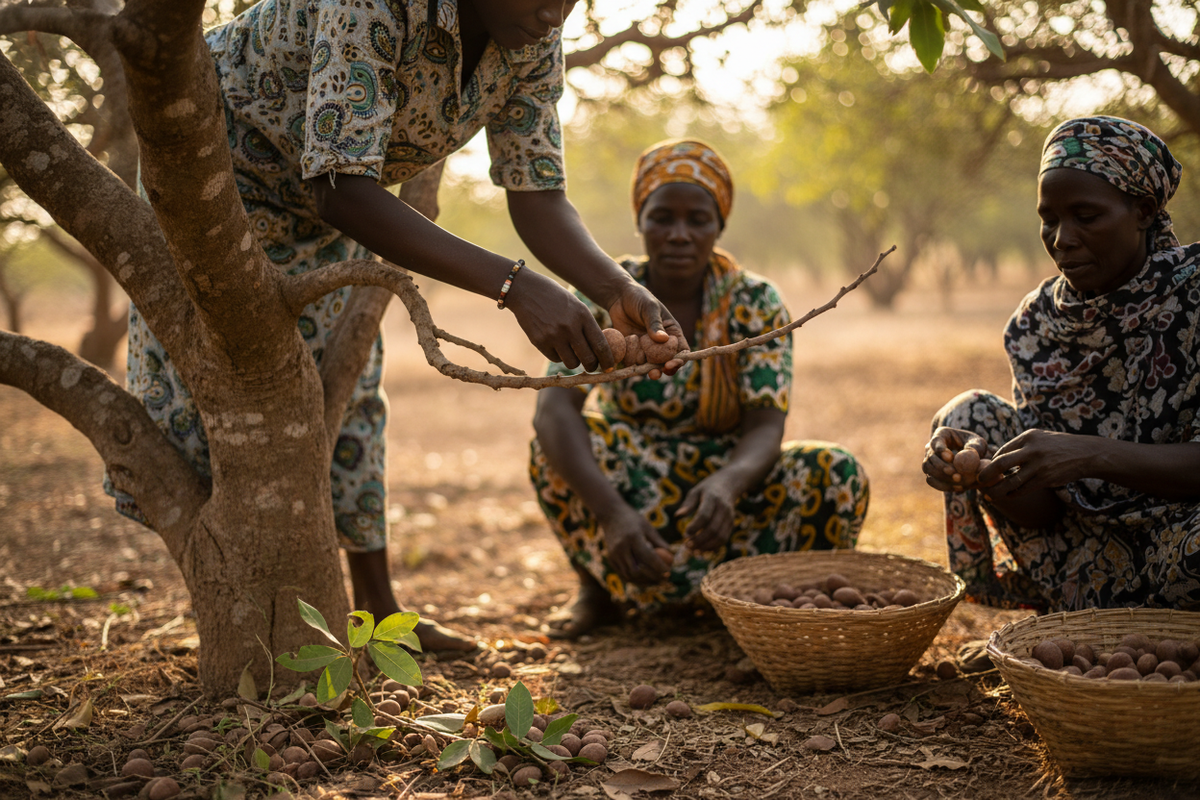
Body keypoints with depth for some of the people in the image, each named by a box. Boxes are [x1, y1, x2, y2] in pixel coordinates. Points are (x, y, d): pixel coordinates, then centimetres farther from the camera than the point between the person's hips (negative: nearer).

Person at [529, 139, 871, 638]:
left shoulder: (756, 303, -11)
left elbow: (766, 428, -21)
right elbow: (554, 407, -29)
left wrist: (726, 484, -46)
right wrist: (612, 512, -47)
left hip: (724, 482, 0)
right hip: (625, 481, 0)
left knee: (837, 474, -26)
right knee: (554, 443, -30)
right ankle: (599, 587, -7)